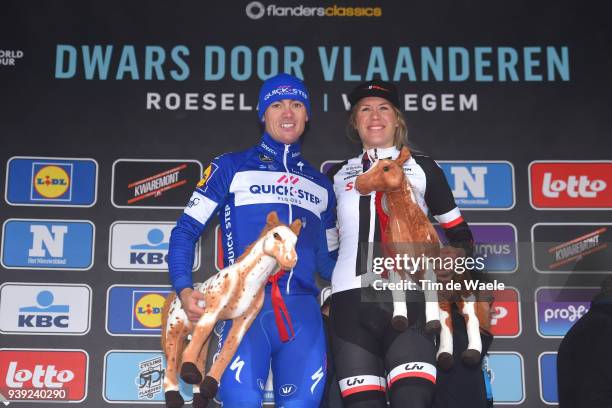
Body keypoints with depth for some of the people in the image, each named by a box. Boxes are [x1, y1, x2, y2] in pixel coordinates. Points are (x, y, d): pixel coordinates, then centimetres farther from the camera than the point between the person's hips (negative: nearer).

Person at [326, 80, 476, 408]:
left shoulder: (422, 169, 15)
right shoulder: (338, 176, 20)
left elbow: (461, 234, 17)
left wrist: (455, 255, -5)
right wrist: (325, 286, 10)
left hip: (408, 297, -2)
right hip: (351, 301, 2)